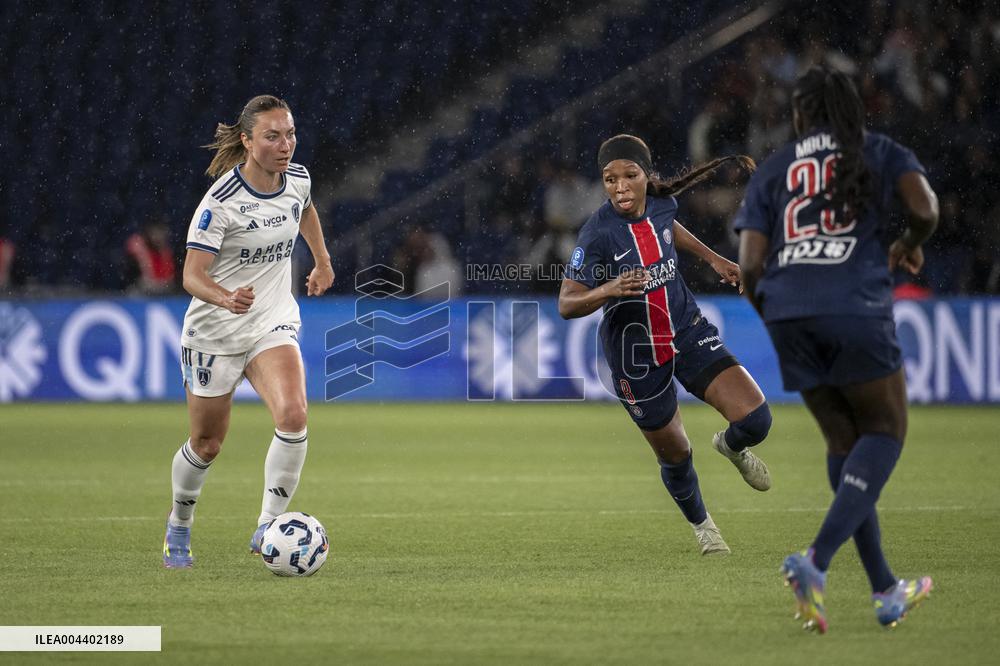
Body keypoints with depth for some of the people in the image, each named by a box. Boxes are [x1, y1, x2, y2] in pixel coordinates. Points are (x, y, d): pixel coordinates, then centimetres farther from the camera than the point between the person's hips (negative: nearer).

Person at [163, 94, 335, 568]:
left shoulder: (298, 178, -3)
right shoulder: (221, 200, -20)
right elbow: (192, 275, -25)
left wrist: (322, 262, 31)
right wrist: (226, 297, -44)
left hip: (274, 324, 4)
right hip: (214, 332, -3)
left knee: (293, 414, -24)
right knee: (207, 445, 8)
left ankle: (268, 528, -15)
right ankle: (179, 524, 37)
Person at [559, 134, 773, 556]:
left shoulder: (660, 203, -9)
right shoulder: (597, 234, -24)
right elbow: (566, 304, -25)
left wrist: (713, 259, 19)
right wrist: (608, 290, -43)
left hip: (687, 332, 3)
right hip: (636, 357, -3)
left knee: (755, 420, -12)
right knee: (674, 456, 10)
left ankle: (731, 446, 27)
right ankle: (701, 525, 43)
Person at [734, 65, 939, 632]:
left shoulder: (773, 170, 19)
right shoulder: (880, 153, 12)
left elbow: (750, 264, 9)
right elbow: (925, 209, -5)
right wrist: (911, 246, 17)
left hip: (788, 312, 4)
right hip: (856, 306, -4)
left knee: (844, 442, 15)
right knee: (885, 431, 5)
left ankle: (885, 589, 14)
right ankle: (817, 561, -18)